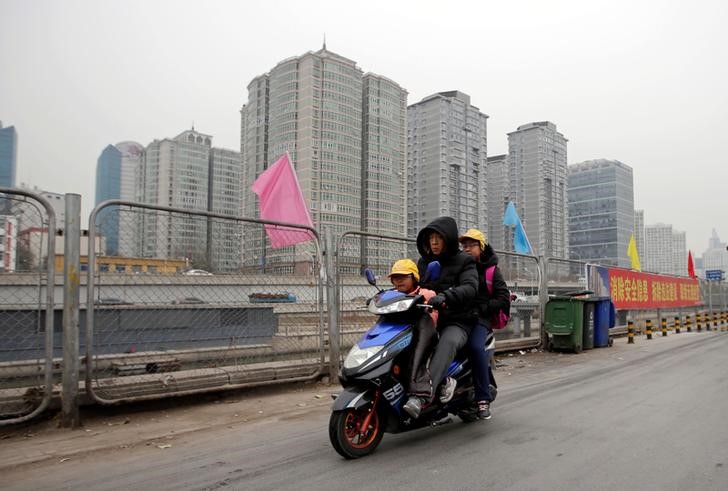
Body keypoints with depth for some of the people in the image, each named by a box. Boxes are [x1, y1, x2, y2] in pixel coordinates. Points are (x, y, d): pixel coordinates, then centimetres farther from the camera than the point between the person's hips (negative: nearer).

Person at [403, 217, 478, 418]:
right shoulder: (424, 261, 16)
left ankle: (421, 396, -48)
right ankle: (443, 381, -23)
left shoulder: (464, 261, 0)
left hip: (457, 321, -4)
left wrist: (445, 296, -37)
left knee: (448, 342, -38)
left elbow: (470, 288, -17)